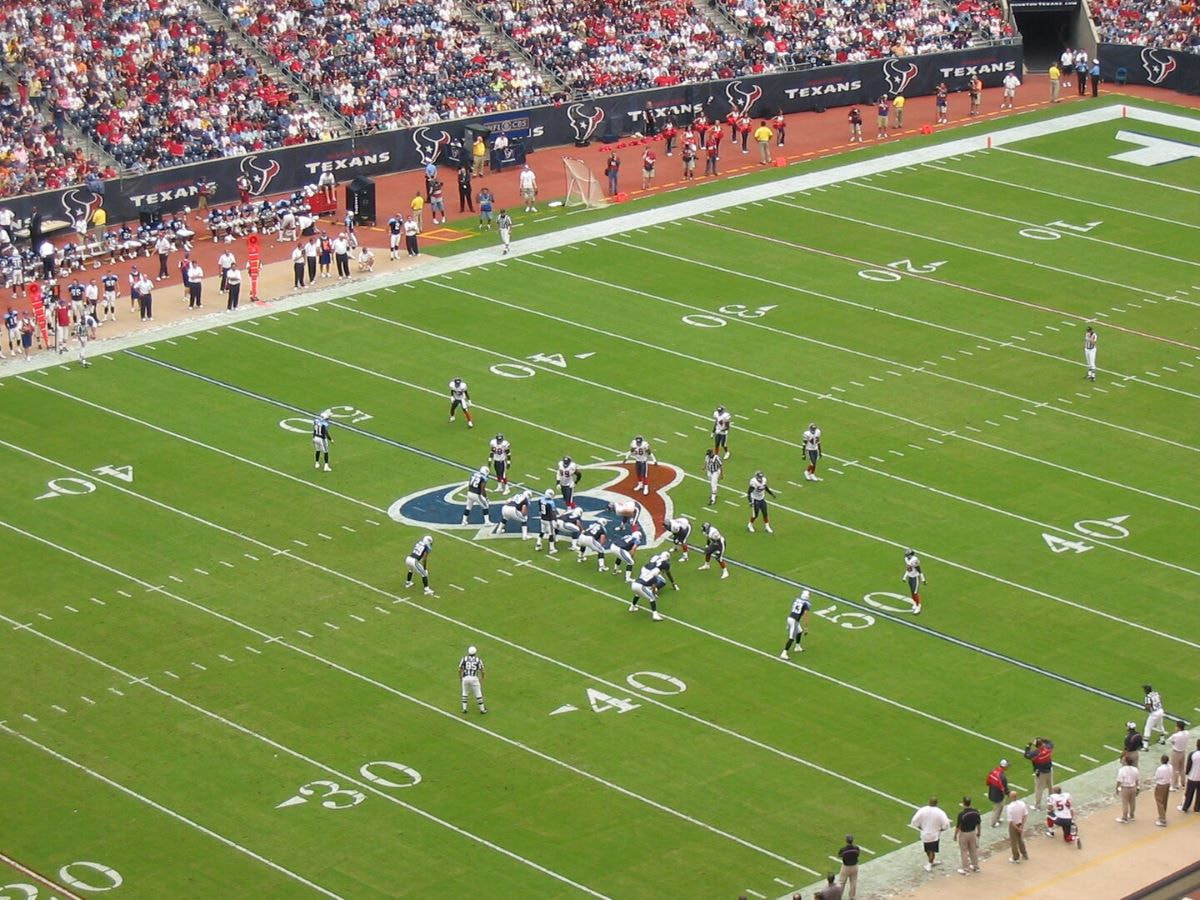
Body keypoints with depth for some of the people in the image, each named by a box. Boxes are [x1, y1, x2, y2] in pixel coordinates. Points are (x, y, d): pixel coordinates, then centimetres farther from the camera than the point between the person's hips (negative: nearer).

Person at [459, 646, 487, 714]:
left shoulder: (464, 659, 4)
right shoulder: (478, 660, 1)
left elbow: (460, 670, 4)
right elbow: (482, 671, 3)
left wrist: (460, 678, 20)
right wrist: (482, 678, 21)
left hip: (465, 678, 1)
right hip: (474, 678, -1)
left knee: (464, 693, 21)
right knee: (478, 694, 10)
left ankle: (464, 709, 19)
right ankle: (482, 709, 16)